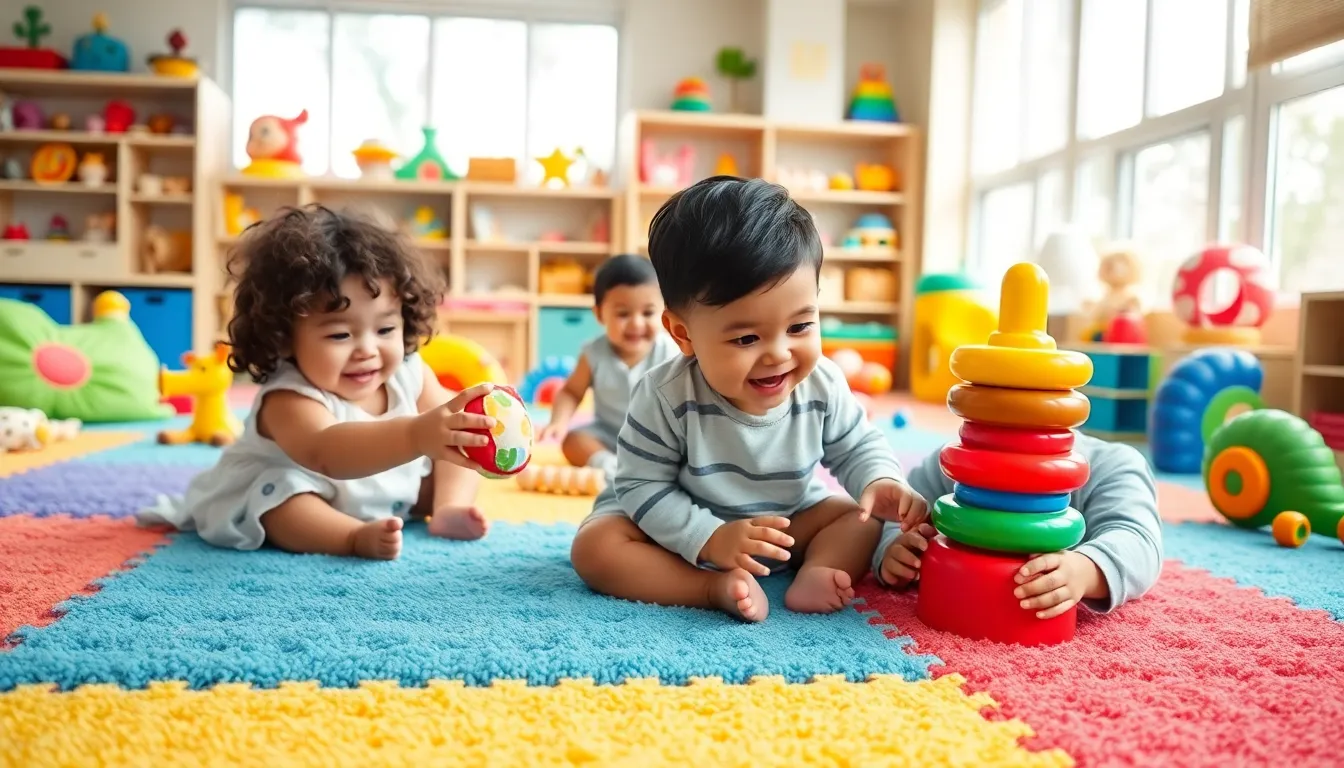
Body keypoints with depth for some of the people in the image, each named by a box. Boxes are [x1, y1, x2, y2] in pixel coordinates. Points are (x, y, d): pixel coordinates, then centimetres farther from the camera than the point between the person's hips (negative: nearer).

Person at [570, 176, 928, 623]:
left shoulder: (824, 387, -18)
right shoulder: (666, 397, -29)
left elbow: (857, 448, -1)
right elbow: (642, 485, -23)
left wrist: (881, 482, -24)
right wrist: (707, 538, -34)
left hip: (789, 523, 3)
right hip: (678, 531, -3)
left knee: (864, 518, -9)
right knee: (595, 546, -25)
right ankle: (716, 588, -31)